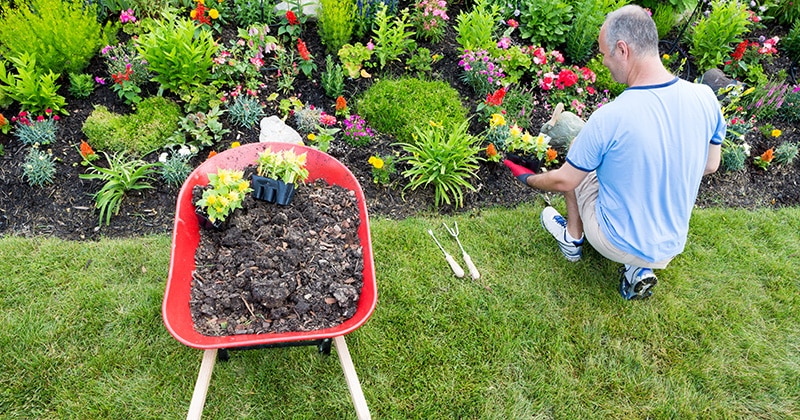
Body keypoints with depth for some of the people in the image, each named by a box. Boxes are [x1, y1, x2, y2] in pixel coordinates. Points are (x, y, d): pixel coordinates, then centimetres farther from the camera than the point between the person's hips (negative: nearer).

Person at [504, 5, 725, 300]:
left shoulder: (608, 119, -27)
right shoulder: (705, 98, -13)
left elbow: (564, 181, -13)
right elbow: (710, 166, 4)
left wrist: (530, 180, 7)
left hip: (616, 244, -4)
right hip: (671, 245, 4)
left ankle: (573, 239, 31)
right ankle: (640, 268, 15)